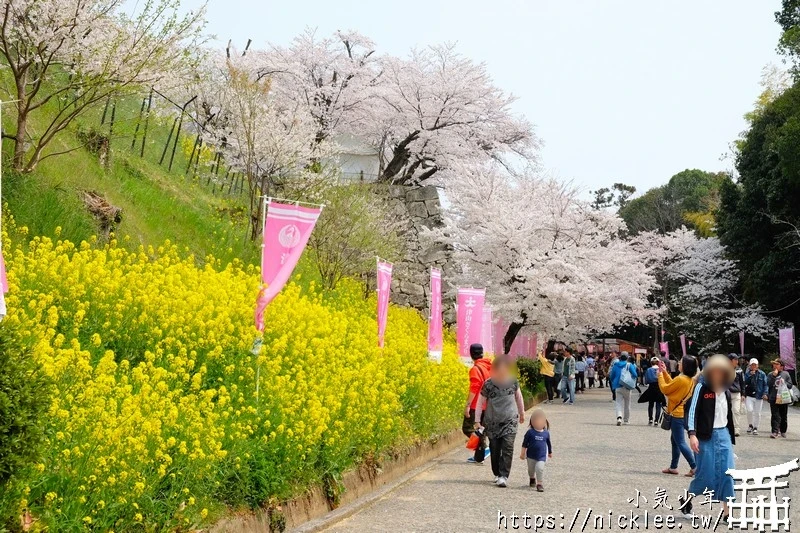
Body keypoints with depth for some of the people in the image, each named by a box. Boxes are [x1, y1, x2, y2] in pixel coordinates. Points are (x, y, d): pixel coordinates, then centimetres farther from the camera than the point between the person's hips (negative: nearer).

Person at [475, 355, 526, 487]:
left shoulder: (513, 382, -3)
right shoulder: (488, 384, -10)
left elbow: (518, 397, 15)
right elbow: (481, 403, -1)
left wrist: (522, 413, 27)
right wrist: (477, 421, -3)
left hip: (510, 421, 0)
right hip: (492, 422, 0)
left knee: (507, 448, -12)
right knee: (495, 449, 6)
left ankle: (504, 476, -11)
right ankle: (497, 474, 22)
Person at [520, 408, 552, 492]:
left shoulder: (546, 433, -2)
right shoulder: (530, 432, -9)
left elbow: (548, 443, 13)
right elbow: (525, 443, -3)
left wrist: (550, 452, 23)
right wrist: (522, 453, -2)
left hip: (541, 457, -1)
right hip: (531, 456, 1)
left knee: (540, 469, -17)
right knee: (531, 469, 17)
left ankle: (539, 484, -11)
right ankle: (532, 479, 45)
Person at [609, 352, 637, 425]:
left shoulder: (615, 365, 4)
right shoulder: (629, 365, -5)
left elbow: (611, 376, 9)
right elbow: (634, 375, -11)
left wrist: (613, 385, 25)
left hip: (617, 387, 1)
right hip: (626, 387, -1)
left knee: (619, 403, -2)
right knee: (627, 404, 13)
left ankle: (619, 417, -27)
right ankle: (626, 420, 20)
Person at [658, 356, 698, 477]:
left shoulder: (680, 379, -22)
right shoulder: (690, 380, 6)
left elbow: (665, 389, -11)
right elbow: (672, 384, 16)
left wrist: (660, 375, 2)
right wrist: (665, 372, 17)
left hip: (678, 415, -10)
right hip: (684, 413, 10)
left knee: (680, 443, -6)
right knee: (674, 440, 18)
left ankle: (694, 467, -9)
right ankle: (673, 467, 24)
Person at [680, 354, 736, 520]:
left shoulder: (726, 393, 10)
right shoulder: (701, 388, -6)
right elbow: (692, 411, -11)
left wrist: (731, 438, 18)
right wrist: (692, 435, -20)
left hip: (723, 434, 5)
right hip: (706, 436, -5)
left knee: (727, 473, -2)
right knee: (706, 473, -3)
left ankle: (727, 511, 3)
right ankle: (686, 499, 22)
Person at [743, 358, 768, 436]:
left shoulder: (762, 374, 4)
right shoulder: (747, 373, 5)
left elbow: (765, 385, 4)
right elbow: (744, 382, -7)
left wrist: (765, 393, -8)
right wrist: (750, 375, -14)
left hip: (758, 396, 1)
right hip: (748, 396, -1)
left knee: (757, 413, 3)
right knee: (750, 410, -15)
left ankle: (755, 428, 17)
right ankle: (750, 425, 7)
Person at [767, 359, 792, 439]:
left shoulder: (786, 374, 6)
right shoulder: (770, 374, 6)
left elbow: (790, 385, 7)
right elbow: (768, 384, -8)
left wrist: (784, 383, -12)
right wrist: (774, 376, -13)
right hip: (774, 398, -1)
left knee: (783, 416, 10)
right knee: (775, 416, -8)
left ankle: (783, 431, 24)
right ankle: (775, 432, -13)